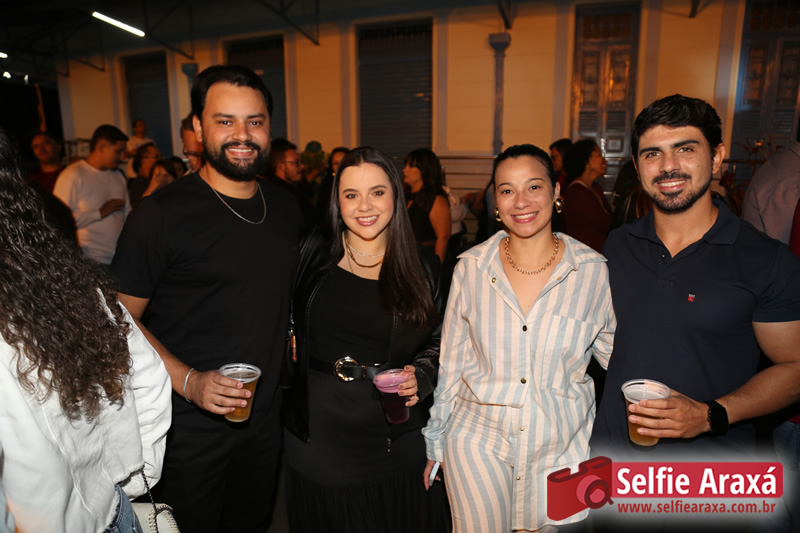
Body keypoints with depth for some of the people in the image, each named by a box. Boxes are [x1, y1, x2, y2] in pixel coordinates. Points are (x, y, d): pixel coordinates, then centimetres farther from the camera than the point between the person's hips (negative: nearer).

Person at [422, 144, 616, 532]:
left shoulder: (594, 271, -9)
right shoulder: (471, 267, -7)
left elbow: (617, 352, 5)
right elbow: (451, 361, 1)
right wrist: (436, 442, 7)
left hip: (562, 447, 0)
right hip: (479, 442, 0)